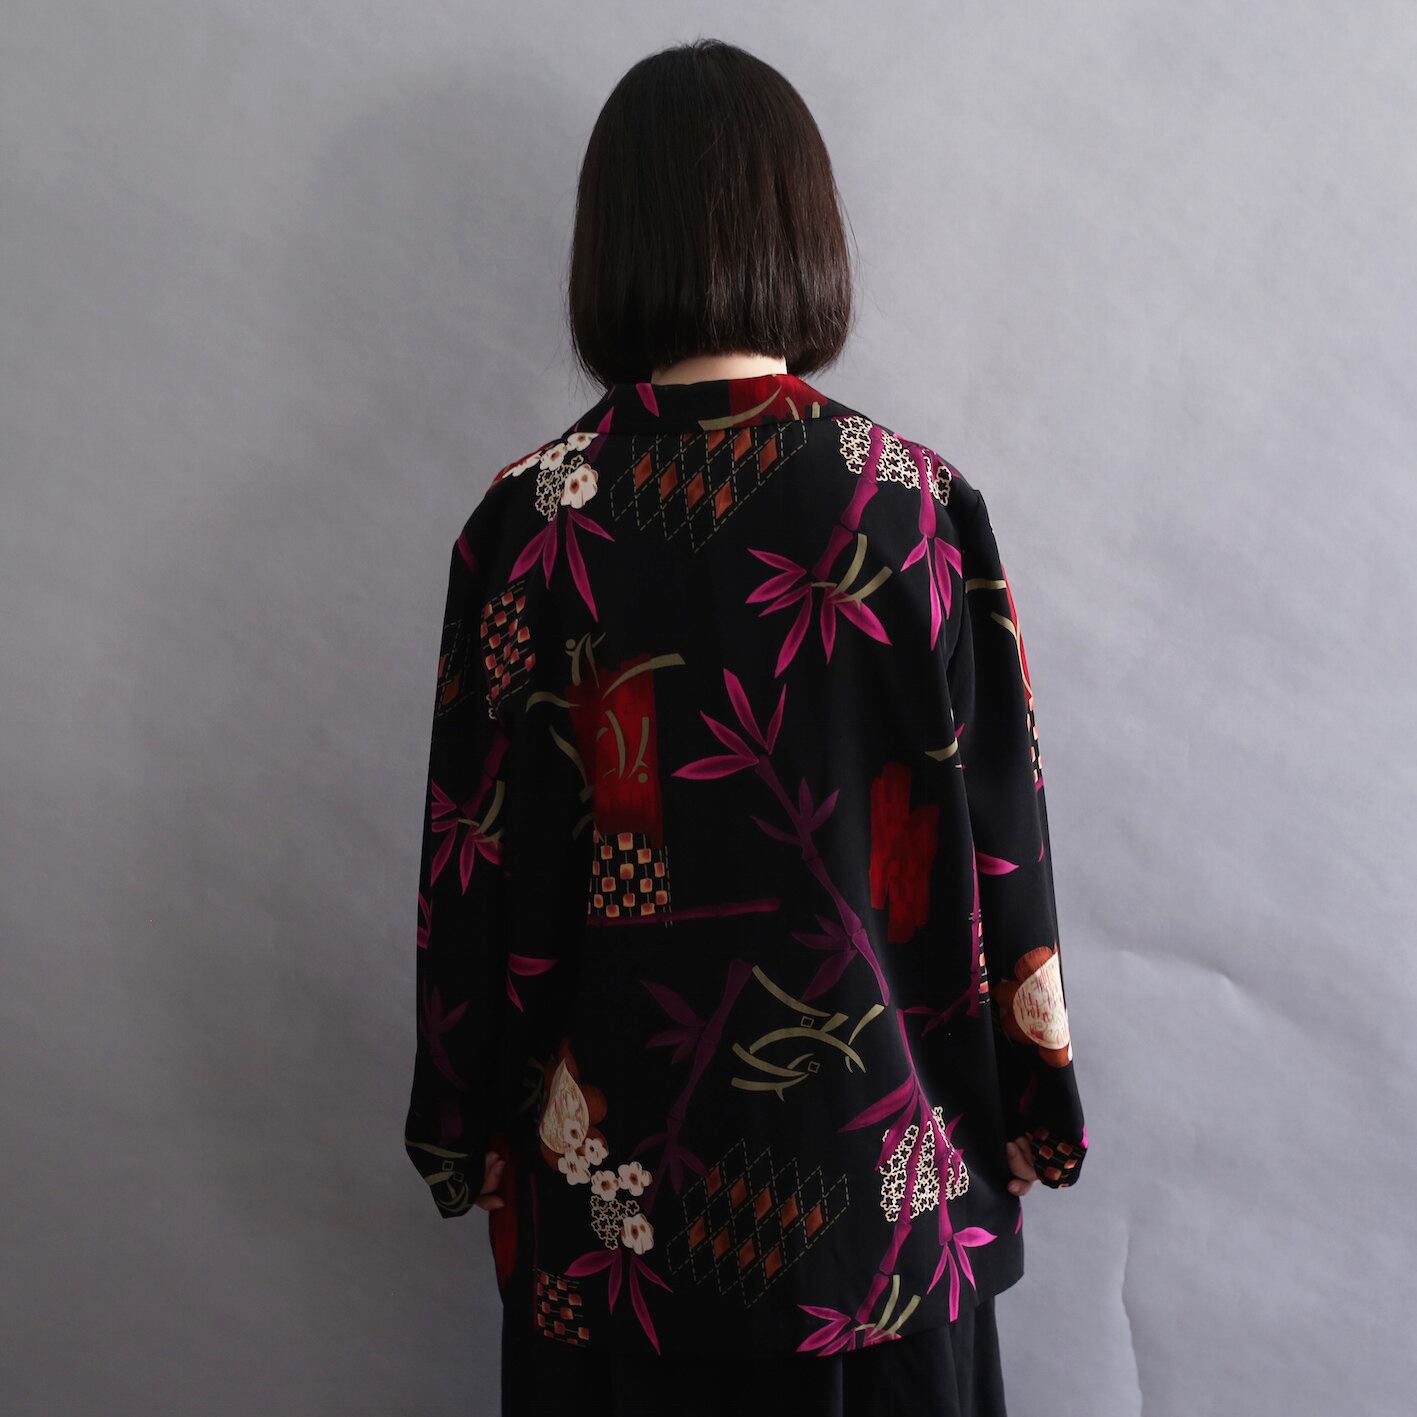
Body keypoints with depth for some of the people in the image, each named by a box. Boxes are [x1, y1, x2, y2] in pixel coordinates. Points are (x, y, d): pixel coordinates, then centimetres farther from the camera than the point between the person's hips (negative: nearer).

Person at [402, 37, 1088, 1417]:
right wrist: (1025, 1107, 7)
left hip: (613, 1169, 0)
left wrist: (471, 1127, 6)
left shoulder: (529, 519, -14)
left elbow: (482, 855, -8)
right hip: (880, 1158, 1)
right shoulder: (927, 506, -13)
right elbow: (1000, 832, -7)